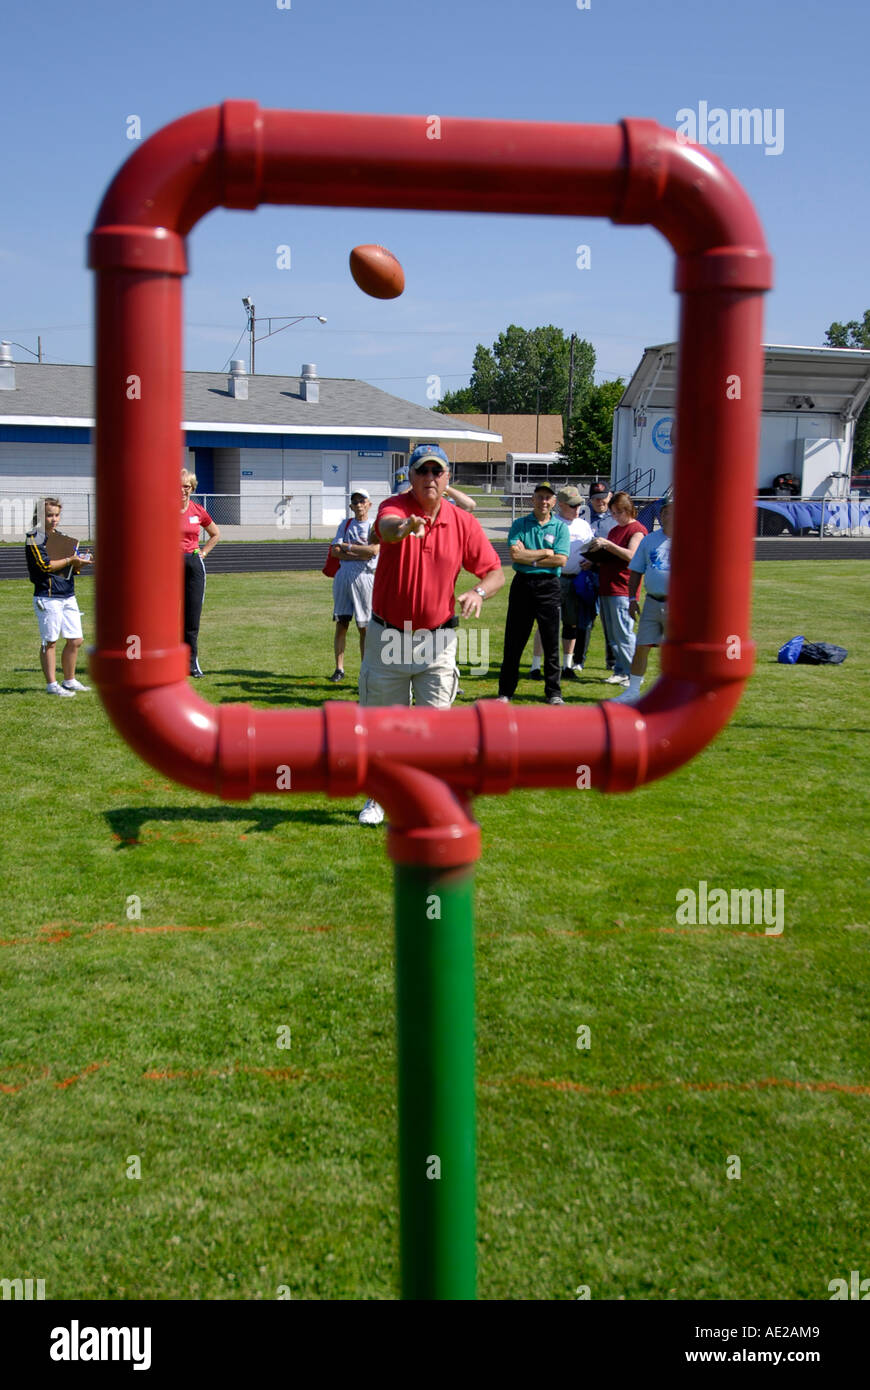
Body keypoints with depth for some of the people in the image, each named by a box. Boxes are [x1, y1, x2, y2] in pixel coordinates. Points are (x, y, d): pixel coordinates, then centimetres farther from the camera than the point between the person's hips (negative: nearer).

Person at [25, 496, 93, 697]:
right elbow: (45, 565, -15)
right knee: (50, 642, -2)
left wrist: (80, 562, -3)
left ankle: (69, 681, 20)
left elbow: (73, 568, 18)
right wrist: (69, 561, -14)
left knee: (75, 640, 8)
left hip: (68, 596, 7)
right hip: (47, 598, -7)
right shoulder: (35, 538, -5)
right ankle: (51, 685, 4)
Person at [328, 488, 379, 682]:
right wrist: (360, 554, -9)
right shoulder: (345, 525, 16)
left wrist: (347, 546, -5)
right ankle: (339, 668, 11)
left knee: (364, 627, -2)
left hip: (364, 577, -3)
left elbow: (373, 550, -12)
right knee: (341, 624, 4)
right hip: (343, 576, 3)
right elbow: (335, 551, 3)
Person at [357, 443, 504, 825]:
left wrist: (478, 592, -19)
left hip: (437, 639, 1)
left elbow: (495, 571, 4)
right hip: (388, 636, -1)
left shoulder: (463, 523, -2)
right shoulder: (394, 507, -11)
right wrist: (404, 528, -61)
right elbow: (387, 527, -36)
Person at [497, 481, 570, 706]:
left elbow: (561, 559, -6)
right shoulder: (519, 524, 7)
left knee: (551, 642, 2)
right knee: (514, 641, 4)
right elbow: (515, 554, -8)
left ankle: (553, 692, 11)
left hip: (549, 587, 0)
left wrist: (530, 559, -8)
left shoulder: (560, 527, 6)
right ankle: (505, 690, 12)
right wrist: (545, 552, -6)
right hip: (522, 585, 0)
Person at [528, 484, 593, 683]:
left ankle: (567, 666, 20)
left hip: (576, 580, 5)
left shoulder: (584, 526, 16)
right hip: (554, 578, -5)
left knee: (572, 623, 9)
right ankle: (535, 666, 0)